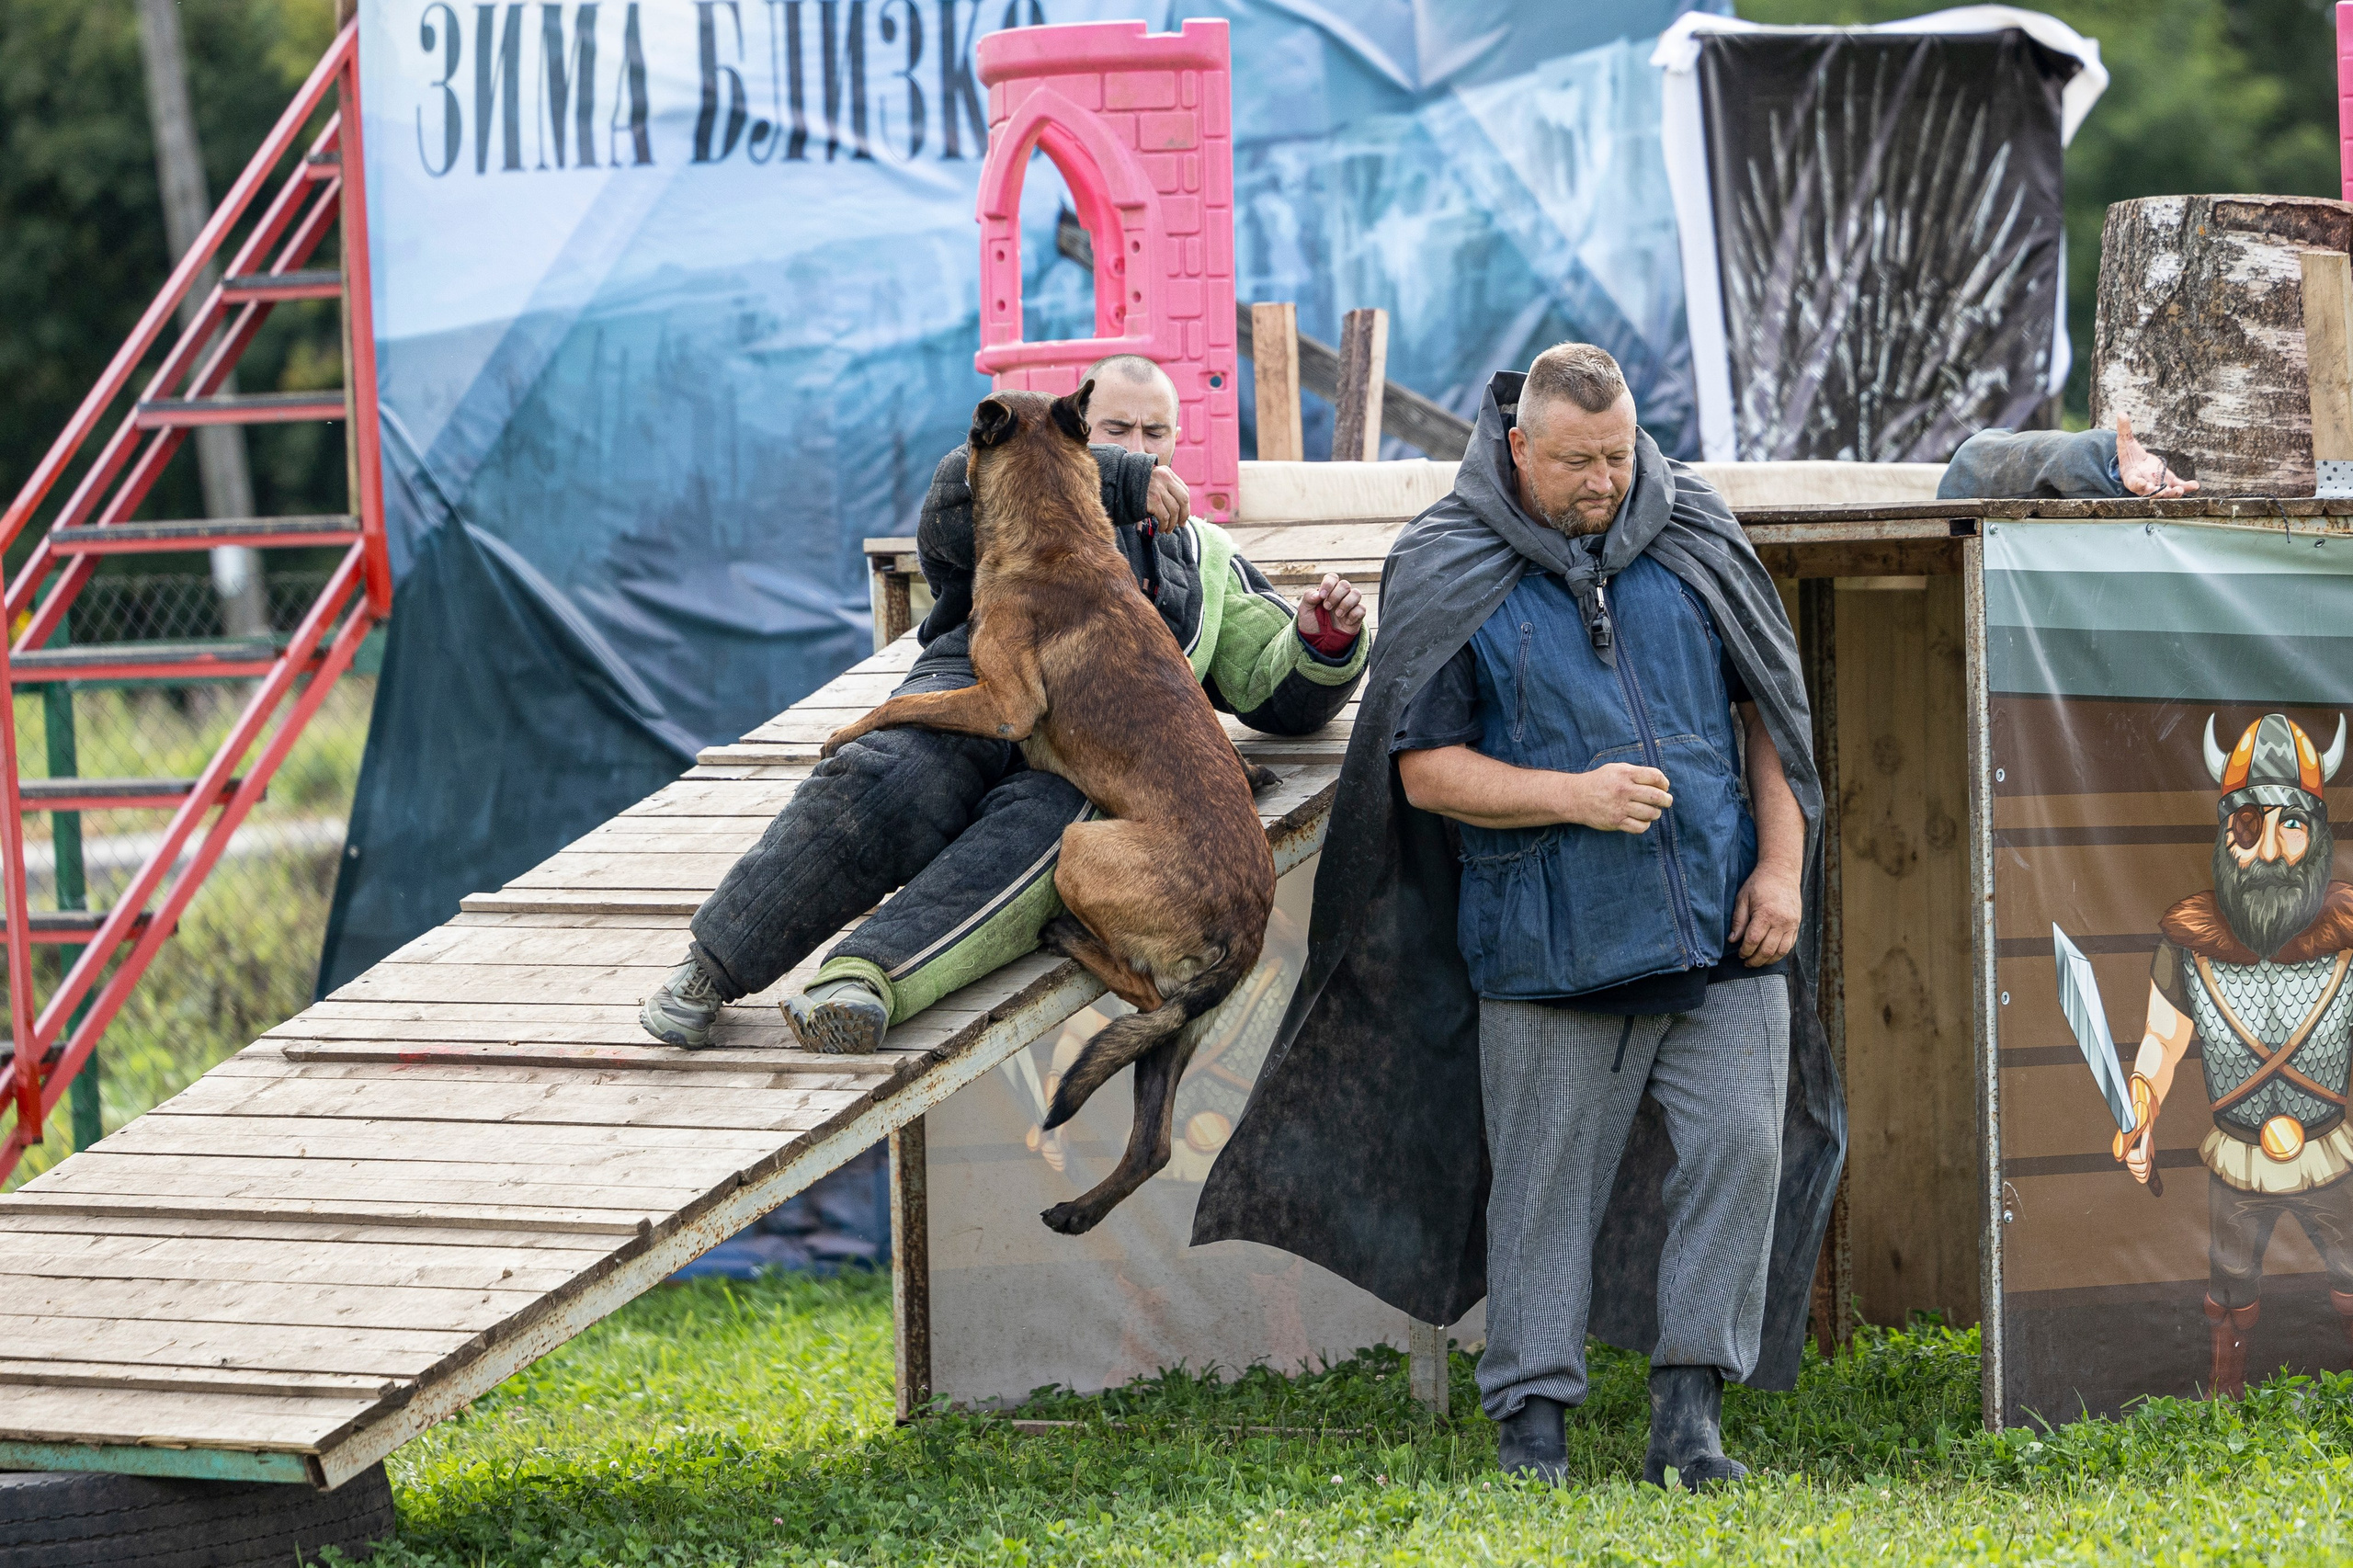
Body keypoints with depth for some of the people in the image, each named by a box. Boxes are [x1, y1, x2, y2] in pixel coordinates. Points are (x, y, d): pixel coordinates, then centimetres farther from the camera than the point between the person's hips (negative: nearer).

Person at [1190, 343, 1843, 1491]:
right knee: (1547, 1181, 1)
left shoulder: (1694, 542, 8)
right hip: (1553, 947, -3)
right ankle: (1531, 1423, 8)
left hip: (1722, 928, 3)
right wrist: (1574, 798, -16)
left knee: (1738, 1149, -7)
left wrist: (1782, 867, 3)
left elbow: (1768, 710, 13)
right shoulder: (1449, 578, -2)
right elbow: (1425, 768, -4)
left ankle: (1689, 1414, -2)